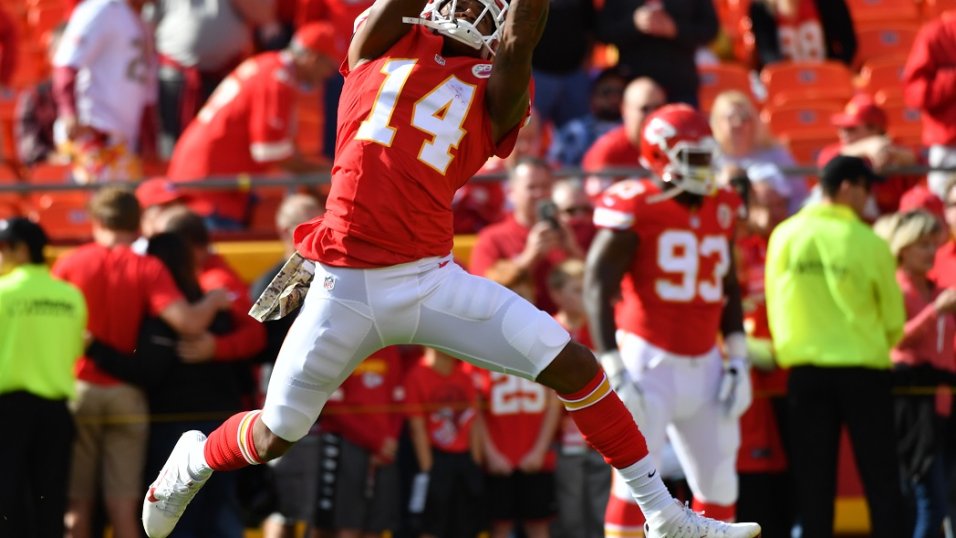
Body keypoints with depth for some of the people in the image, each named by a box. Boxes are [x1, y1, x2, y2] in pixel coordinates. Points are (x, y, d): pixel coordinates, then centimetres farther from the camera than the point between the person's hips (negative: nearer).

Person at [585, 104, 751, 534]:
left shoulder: (721, 211, 7)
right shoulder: (635, 211, -12)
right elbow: (597, 291, -13)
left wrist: (738, 360, 12)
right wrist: (614, 372, -18)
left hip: (705, 364, 6)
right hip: (651, 360, -6)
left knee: (719, 484, 9)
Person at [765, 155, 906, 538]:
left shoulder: (784, 237, 0)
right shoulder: (869, 243, -8)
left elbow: (775, 305, 7)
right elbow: (894, 319, -1)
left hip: (804, 369, 3)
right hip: (862, 371, -3)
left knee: (813, 482, 6)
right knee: (881, 480, 4)